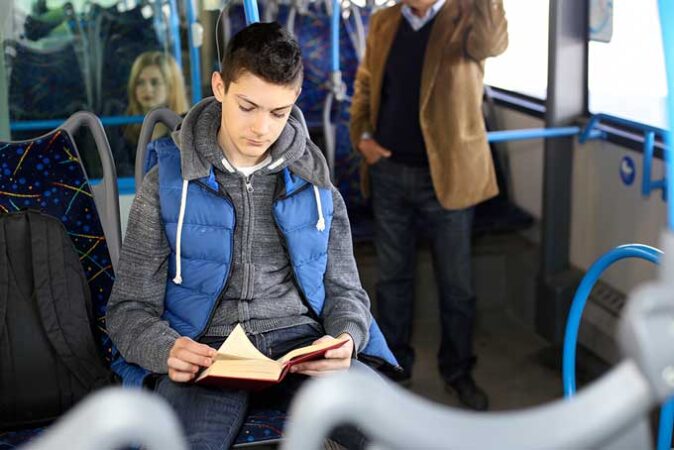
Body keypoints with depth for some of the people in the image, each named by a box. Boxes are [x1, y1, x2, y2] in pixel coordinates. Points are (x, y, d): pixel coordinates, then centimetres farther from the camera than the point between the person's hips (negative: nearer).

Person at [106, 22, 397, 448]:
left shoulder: (314, 183, 14)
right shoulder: (167, 183, 7)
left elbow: (345, 289, 17)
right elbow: (130, 308, 7)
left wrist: (345, 340, -7)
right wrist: (167, 349, -17)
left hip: (301, 340, 2)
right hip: (205, 349, -2)